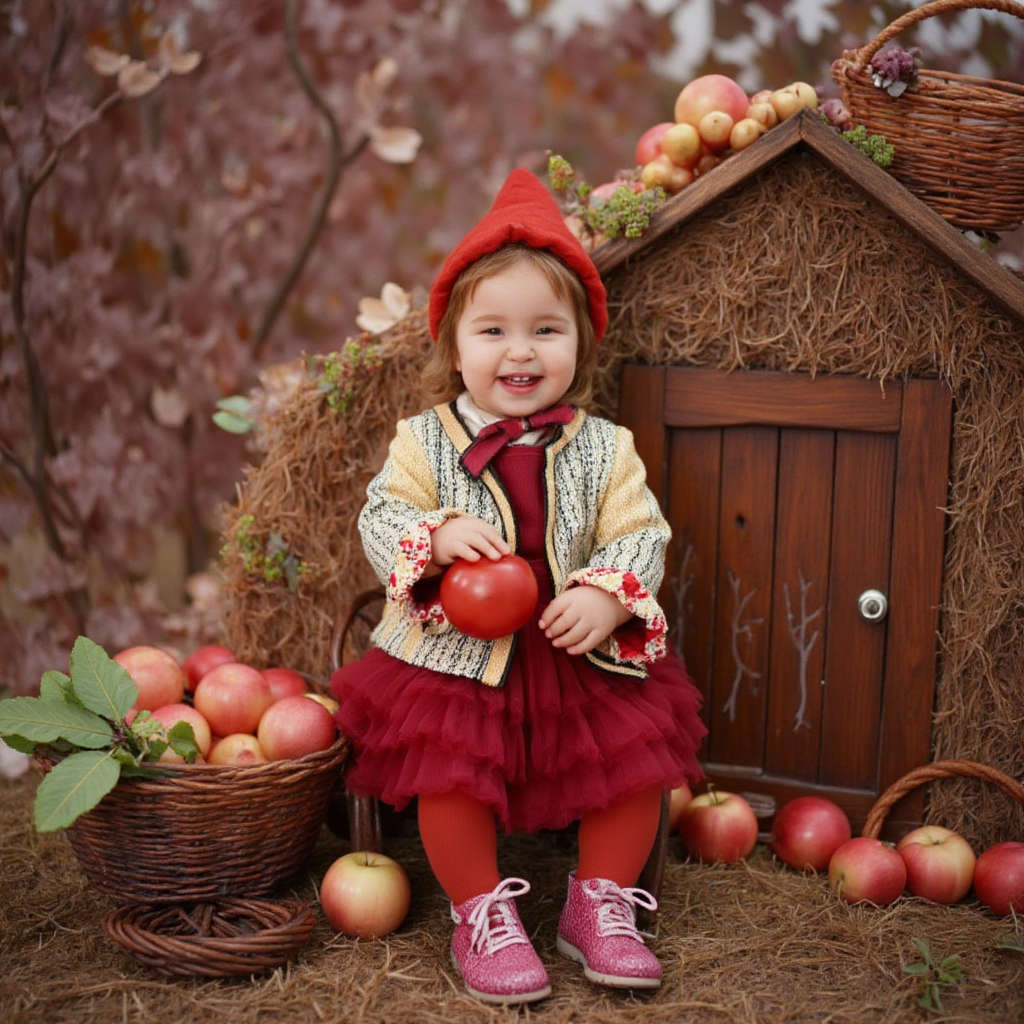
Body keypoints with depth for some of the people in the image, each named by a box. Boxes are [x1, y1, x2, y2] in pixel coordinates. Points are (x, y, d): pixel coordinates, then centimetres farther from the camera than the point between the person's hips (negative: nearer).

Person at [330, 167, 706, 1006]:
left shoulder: (604, 449, 2)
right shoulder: (424, 442, 0)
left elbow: (640, 536, -2)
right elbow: (380, 519, -4)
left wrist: (608, 595, -22)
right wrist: (436, 538, -25)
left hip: (579, 655, 2)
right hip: (457, 656, -1)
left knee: (638, 756, -5)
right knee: (449, 774, -16)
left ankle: (603, 904, 16)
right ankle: (483, 914, 8)